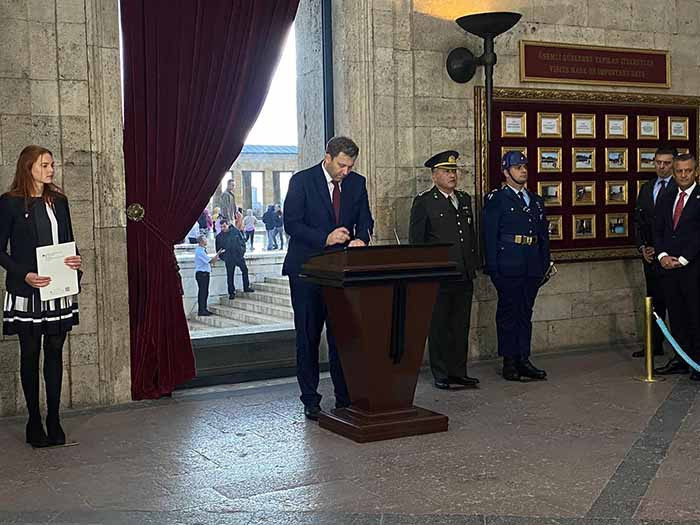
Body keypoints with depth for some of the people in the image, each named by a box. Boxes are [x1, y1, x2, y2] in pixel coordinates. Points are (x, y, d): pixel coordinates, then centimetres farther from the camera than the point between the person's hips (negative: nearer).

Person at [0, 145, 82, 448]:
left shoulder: (58, 200, 10)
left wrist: (75, 261, -5)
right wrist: (24, 275, -18)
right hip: (26, 292, -4)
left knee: (55, 353, 7)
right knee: (30, 355, 4)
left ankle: (54, 420, 14)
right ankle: (35, 422, 13)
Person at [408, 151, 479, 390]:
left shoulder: (464, 199, 15)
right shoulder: (423, 202, -3)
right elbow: (415, 241, -4)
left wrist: (472, 265, 14)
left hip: (464, 275, 6)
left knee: (461, 326, 9)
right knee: (438, 327, 2)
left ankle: (458, 371, 18)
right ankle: (441, 374, 10)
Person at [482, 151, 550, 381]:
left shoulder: (536, 200, 17)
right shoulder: (496, 199, -1)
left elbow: (544, 234, 19)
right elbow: (489, 235, -7)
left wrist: (545, 263, 11)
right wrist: (493, 268, -13)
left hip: (532, 267, 6)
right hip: (508, 266, -6)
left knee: (526, 313, 10)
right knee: (508, 313, 0)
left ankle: (524, 359, 16)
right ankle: (509, 362, 6)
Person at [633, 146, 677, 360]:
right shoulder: (646, 188, 16)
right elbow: (638, 220, 16)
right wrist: (642, 247, 3)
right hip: (650, 254, 6)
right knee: (654, 300, 11)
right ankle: (654, 345, 17)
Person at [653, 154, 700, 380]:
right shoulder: (665, 198, 16)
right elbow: (657, 230, 13)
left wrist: (682, 259, -13)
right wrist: (662, 255, -3)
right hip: (668, 266, 5)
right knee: (676, 315, 9)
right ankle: (681, 359, 16)